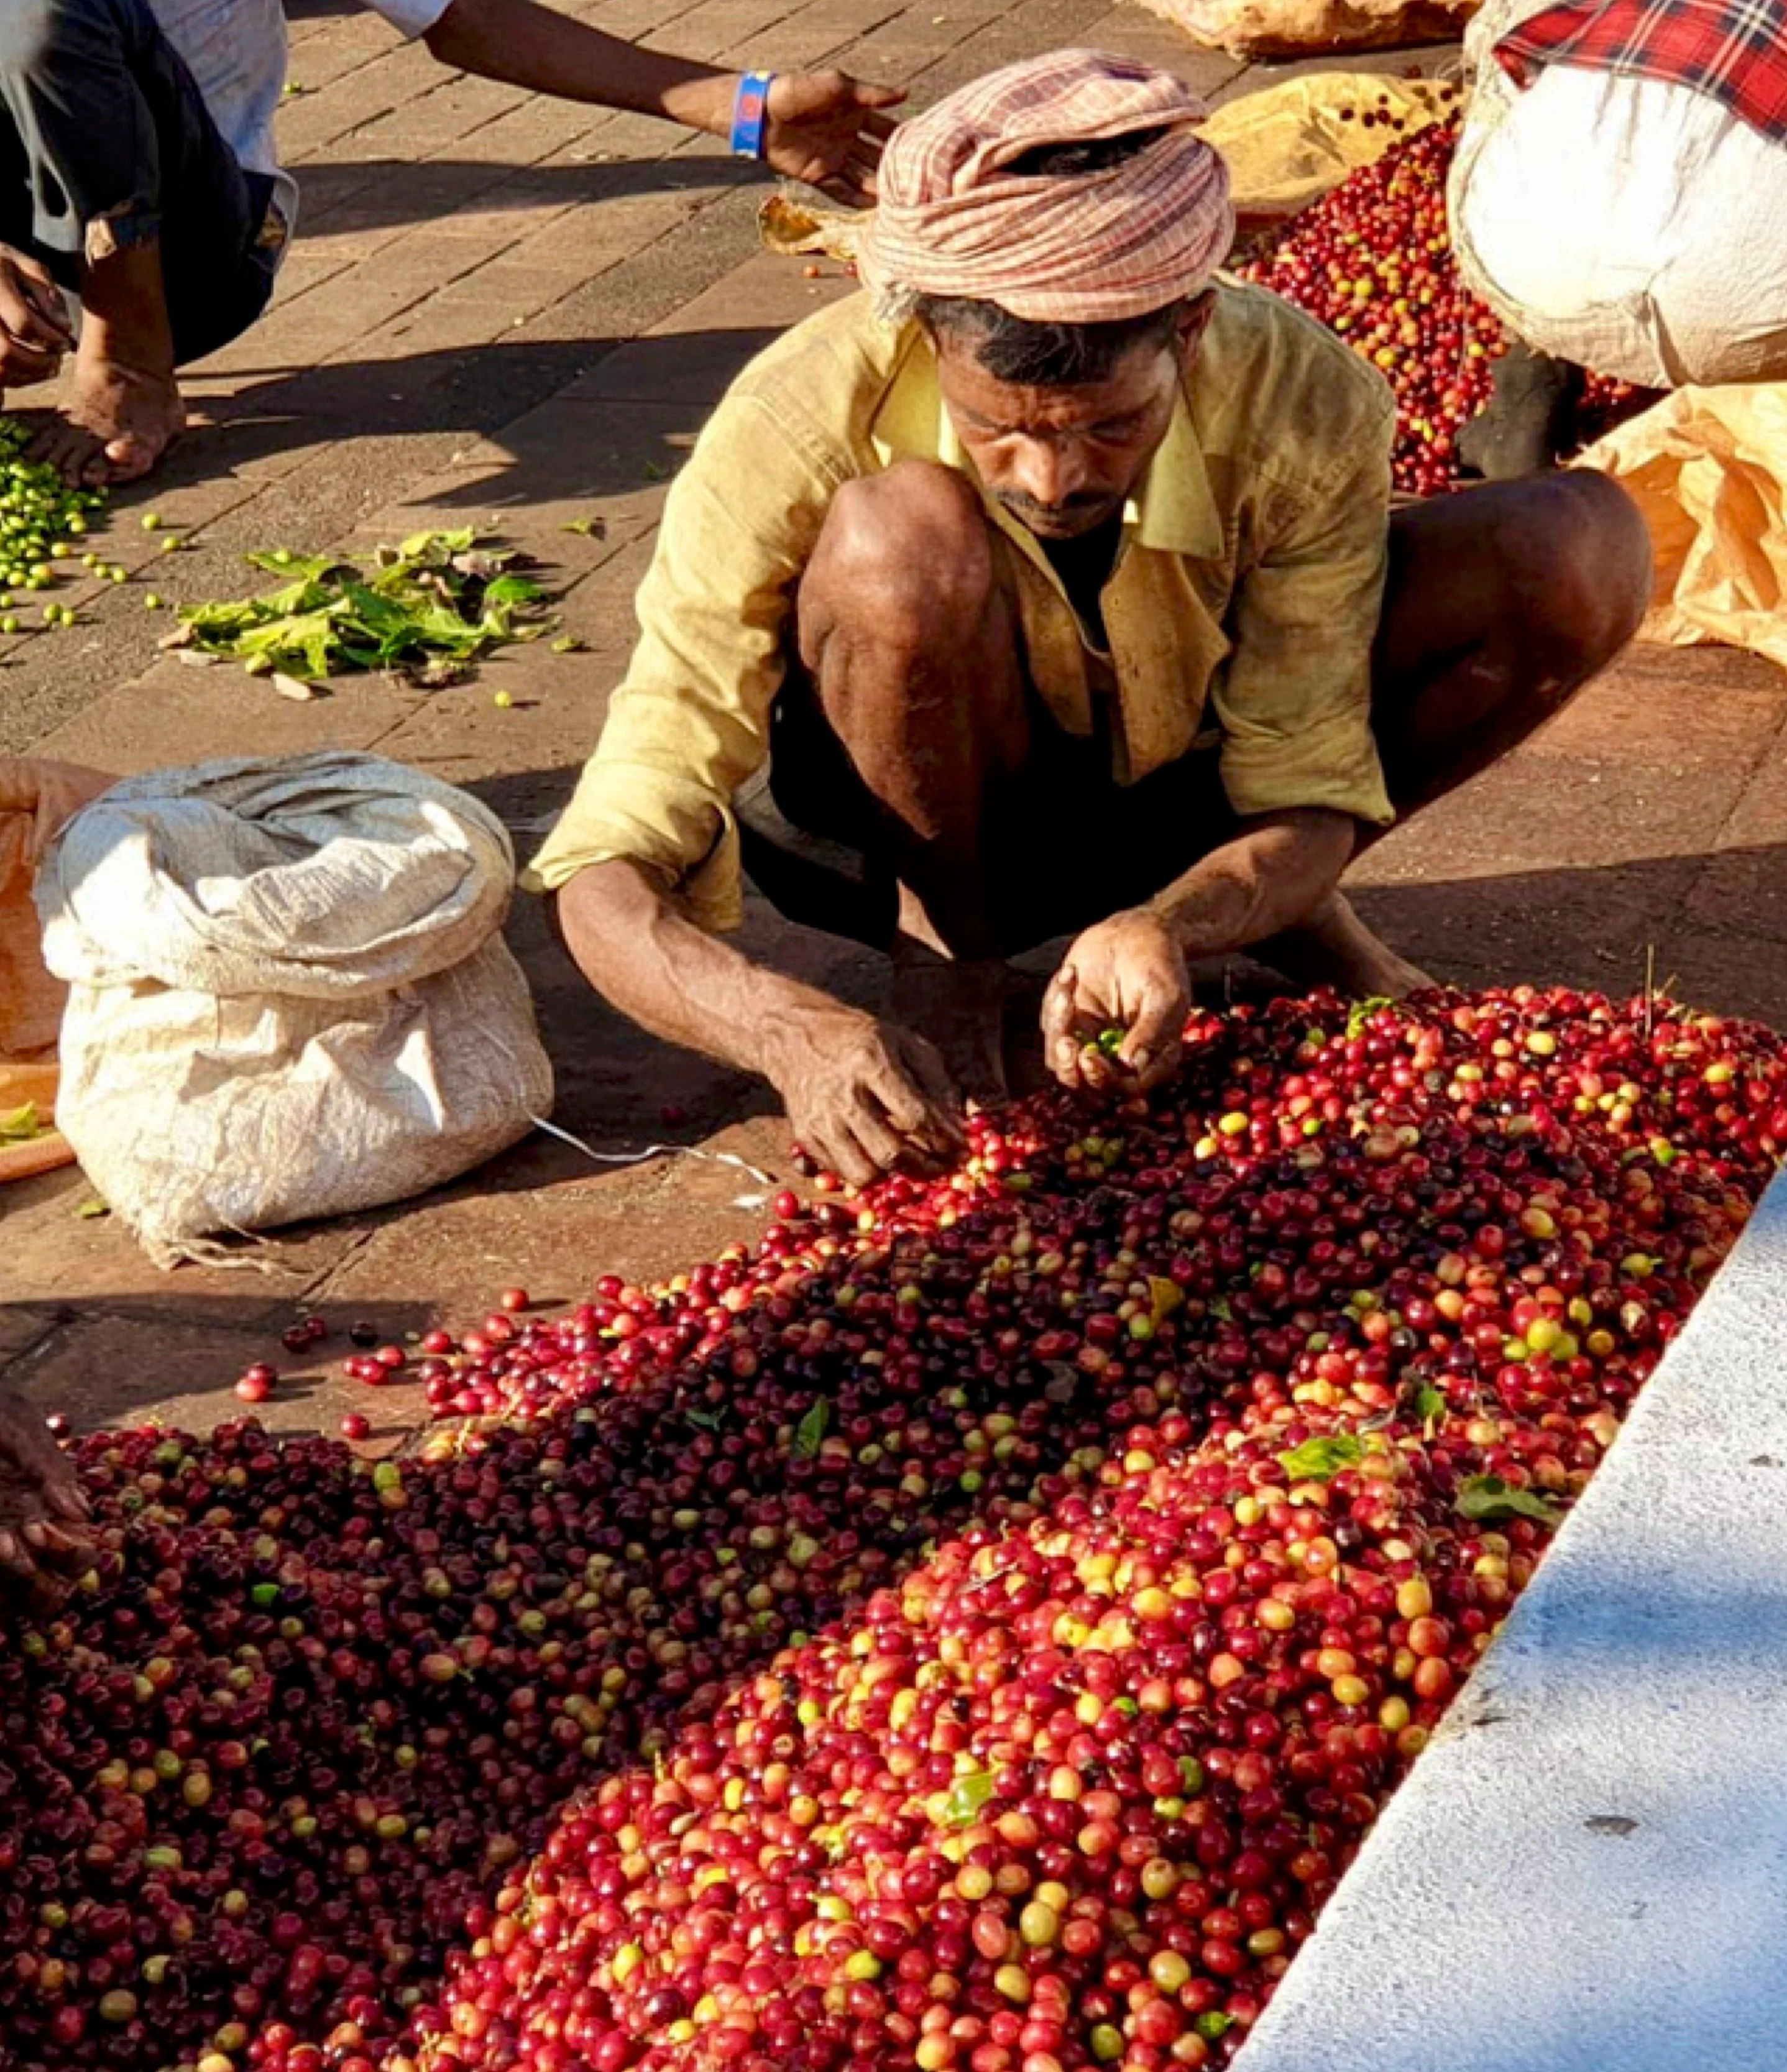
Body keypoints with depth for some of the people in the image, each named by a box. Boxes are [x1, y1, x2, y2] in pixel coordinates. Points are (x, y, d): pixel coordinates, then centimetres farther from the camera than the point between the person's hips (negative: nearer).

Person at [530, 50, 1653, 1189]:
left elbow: (1310, 799, -18)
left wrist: (1164, 927, -41)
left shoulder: (1306, 406, -28)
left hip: (1179, 798, 2)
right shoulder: (792, 437, -34)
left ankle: (1305, 916, 3)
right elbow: (607, 886, -34)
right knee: (898, 535, -37)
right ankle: (947, 955, -11)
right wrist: (796, 1031, -55)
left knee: (1583, 548, -20)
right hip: (921, 821, -2)